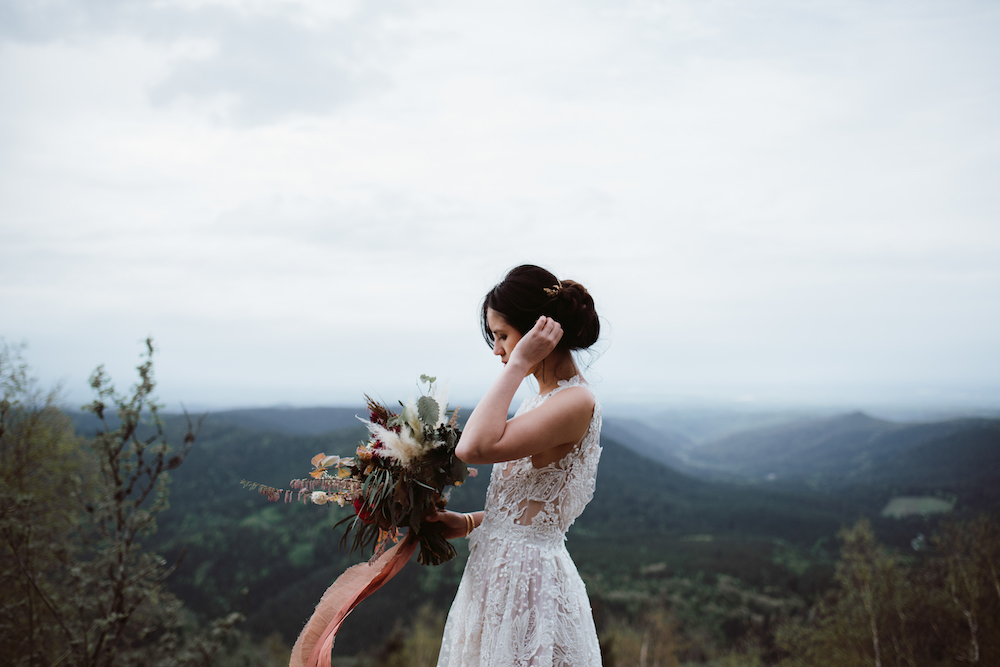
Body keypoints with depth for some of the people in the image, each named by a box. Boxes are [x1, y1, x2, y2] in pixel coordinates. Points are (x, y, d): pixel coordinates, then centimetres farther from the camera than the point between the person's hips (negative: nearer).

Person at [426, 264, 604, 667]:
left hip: (526, 579, -9)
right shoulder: (544, 399, 11)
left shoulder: (576, 403, -19)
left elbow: (474, 447, -30)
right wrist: (468, 523, 6)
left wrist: (519, 362, -24)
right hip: (497, 571, 9)